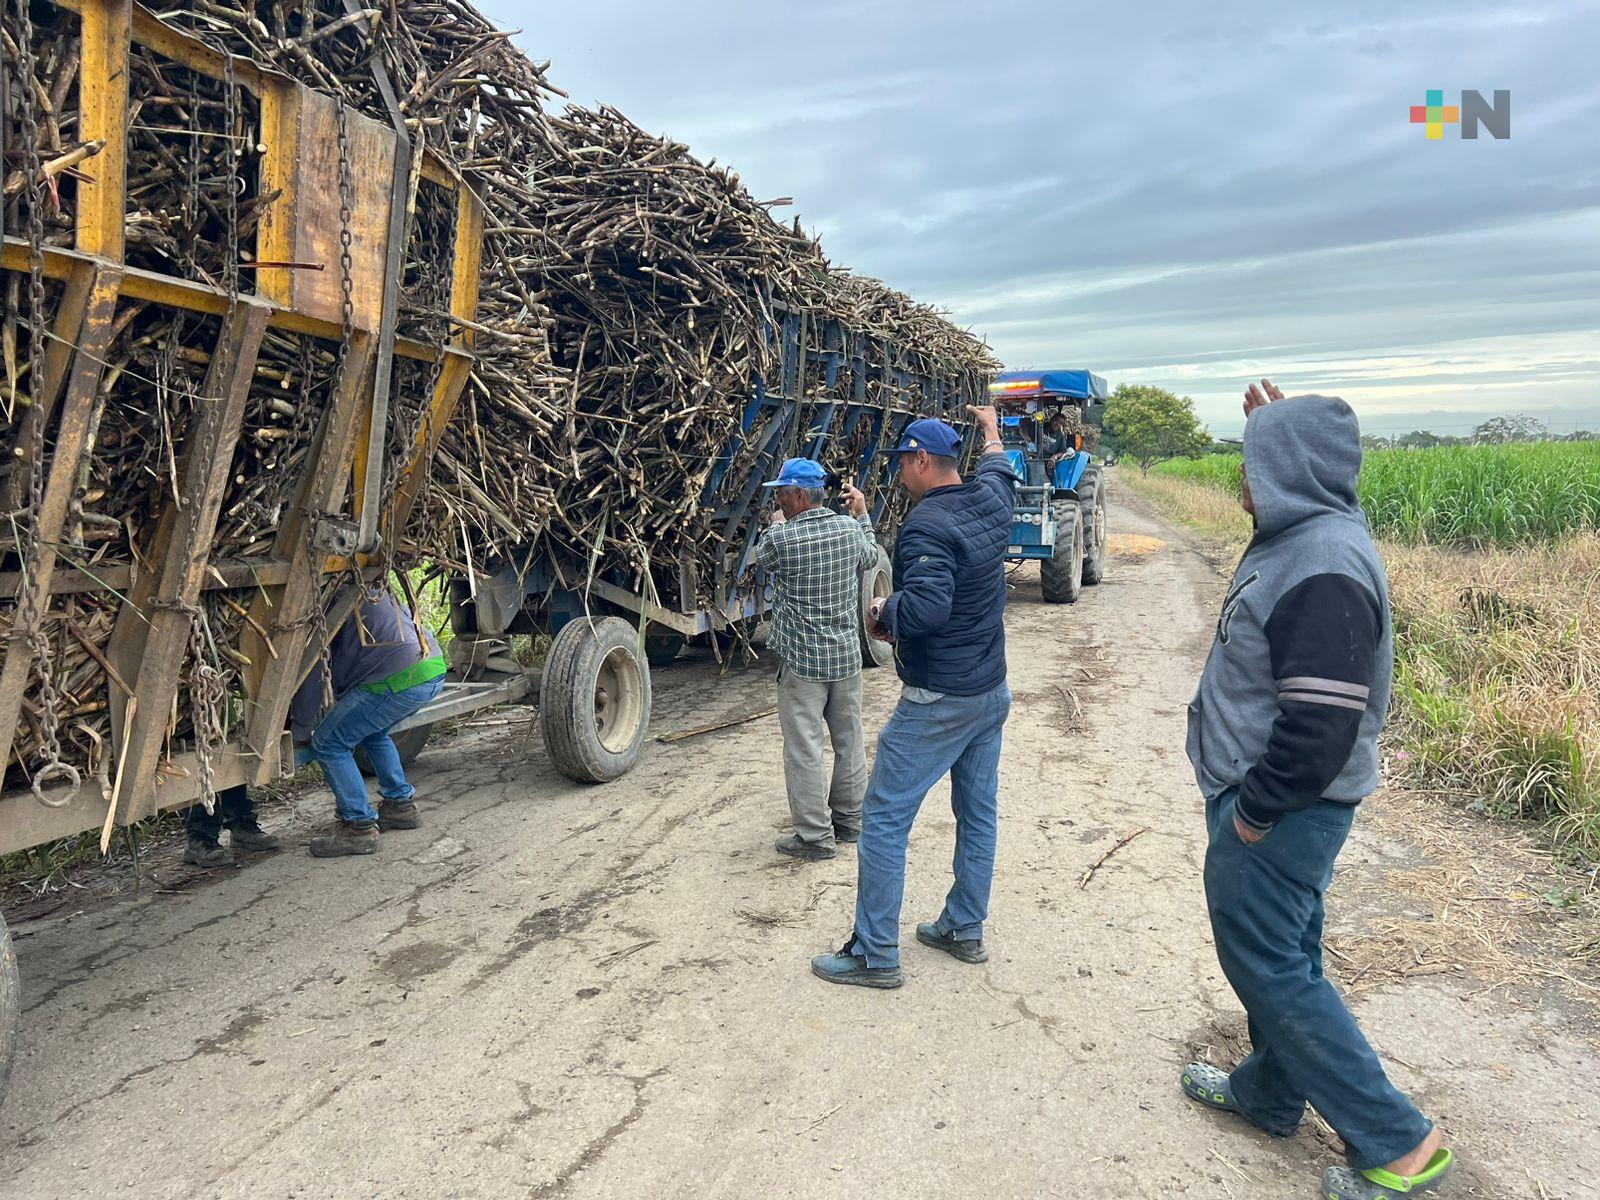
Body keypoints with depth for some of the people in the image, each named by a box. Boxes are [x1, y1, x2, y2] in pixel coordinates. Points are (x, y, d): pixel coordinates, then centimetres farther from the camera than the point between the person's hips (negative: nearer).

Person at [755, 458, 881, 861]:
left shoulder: (781, 538, -16)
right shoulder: (850, 528, -1)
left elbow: (762, 560, 8)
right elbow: (871, 557, 21)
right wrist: (862, 513, 31)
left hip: (803, 661, -6)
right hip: (847, 657, 6)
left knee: (804, 749, 3)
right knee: (850, 741, 16)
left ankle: (815, 836, 8)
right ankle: (849, 820, 31)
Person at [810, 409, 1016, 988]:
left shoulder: (927, 525, -22)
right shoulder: (990, 500, 3)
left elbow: (926, 609, -34)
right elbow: (997, 466, 27)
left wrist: (883, 611, -14)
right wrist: (991, 427, 46)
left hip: (937, 702, -9)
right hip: (992, 692, 9)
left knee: (884, 820, 0)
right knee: (978, 813, 17)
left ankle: (874, 954, 8)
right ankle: (964, 930, 31)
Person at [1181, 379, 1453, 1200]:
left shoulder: (1323, 571, -26)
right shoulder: (1304, 534, 5)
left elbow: (1320, 729, -30)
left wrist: (1252, 813, -20)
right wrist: (1276, 423, 29)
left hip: (1279, 808, -10)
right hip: (1273, 799, 10)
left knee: (1268, 963, 1)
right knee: (1279, 954, 21)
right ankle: (1269, 1093, 40)